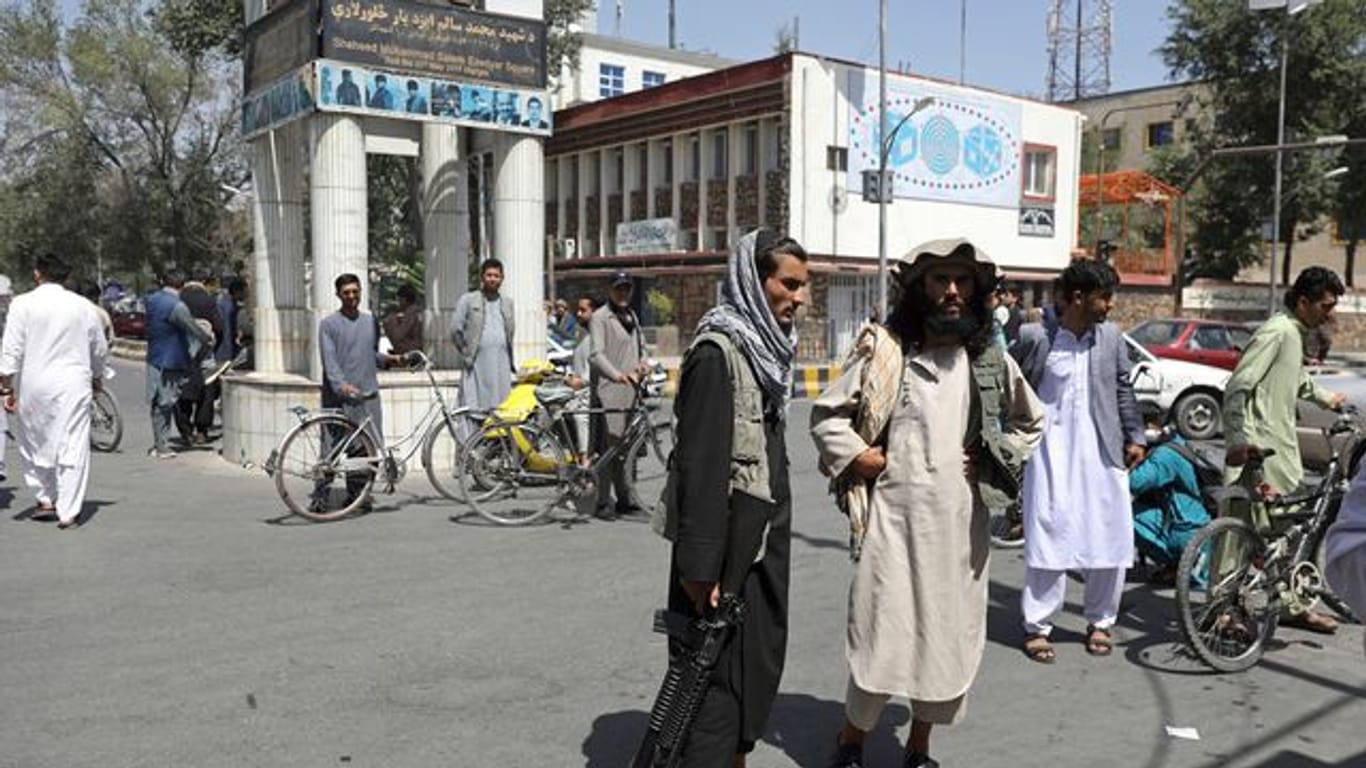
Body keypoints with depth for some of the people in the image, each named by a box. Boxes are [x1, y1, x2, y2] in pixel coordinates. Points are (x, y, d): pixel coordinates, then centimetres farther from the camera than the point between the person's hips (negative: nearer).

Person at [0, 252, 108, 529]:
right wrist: (97, 377, 29)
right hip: (73, 384, 1)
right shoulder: (83, 306, 3)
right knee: (73, 447, 1)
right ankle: (68, 513, 0)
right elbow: (100, 349, 12)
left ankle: (46, 500, 25)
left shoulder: (23, 304, -3)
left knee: (34, 444, 18)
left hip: (35, 385, 0)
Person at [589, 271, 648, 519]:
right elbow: (596, 354, -15)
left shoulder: (632, 316, 20)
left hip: (631, 390, 7)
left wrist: (642, 363, 4)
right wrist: (617, 375, -32)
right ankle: (604, 503, -1)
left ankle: (627, 500, 17)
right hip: (609, 391, -7)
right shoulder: (600, 317, -4)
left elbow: (641, 345, 27)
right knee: (611, 448, -8)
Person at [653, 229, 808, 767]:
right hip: (728, 543, -9)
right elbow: (700, 463, -22)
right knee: (718, 674, -2)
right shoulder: (718, 350, -17)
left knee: (758, 663, 17)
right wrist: (700, 566, -23)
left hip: (764, 539, 9)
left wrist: (776, 532, 15)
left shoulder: (764, 345, 10)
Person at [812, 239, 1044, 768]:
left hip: (960, 522, 3)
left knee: (947, 637, 10)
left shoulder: (992, 362, 6)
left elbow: (1031, 423, 21)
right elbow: (826, 413, 6)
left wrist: (993, 460, 7)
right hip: (894, 516, -3)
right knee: (881, 634, -1)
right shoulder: (885, 352, -3)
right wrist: (854, 455, -7)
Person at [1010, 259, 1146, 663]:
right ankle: (1037, 626, 12)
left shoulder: (1111, 337, 5)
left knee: (1110, 538, 8)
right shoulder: (1034, 338, -7)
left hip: (1102, 453, 4)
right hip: (1051, 453, -4)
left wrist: (1134, 436, 11)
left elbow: (1123, 390, 14)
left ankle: (1100, 621, 26)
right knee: (1047, 538, 0)